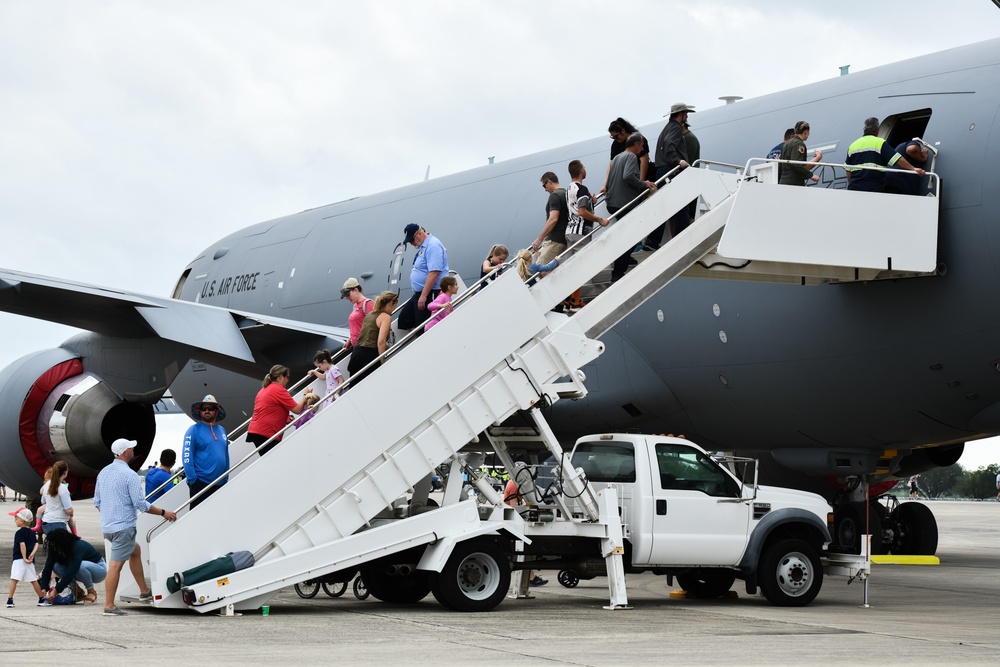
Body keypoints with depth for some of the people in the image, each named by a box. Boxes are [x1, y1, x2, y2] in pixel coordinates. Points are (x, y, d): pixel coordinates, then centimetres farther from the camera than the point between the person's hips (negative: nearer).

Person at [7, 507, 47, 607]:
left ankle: (10, 600, -17)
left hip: (19, 559, -7)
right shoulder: (32, 532, 14)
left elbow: (22, 545, -18)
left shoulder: (19, 532, -9)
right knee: (33, 580, 14)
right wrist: (32, 554, -4)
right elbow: (36, 544, 7)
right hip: (30, 561, 7)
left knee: (14, 579, -10)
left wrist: (24, 558, -17)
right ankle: (42, 599, 18)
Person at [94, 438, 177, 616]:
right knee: (116, 565, -6)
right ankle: (109, 606, -4)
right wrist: (163, 513, -5)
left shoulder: (103, 472, 10)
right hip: (123, 526, -9)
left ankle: (144, 591, 29)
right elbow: (140, 504, -15)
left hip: (107, 526, 9)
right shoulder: (129, 474, -14)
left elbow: (97, 502, 16)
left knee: (135, 550, 25)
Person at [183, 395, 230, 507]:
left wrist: (226, 478, 13)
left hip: (220, 484, 6)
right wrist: (192, 479, -17)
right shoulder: (194, 430, -4)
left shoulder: (222, 430, 14)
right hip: (201, 483, -6)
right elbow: (186, 456, -10)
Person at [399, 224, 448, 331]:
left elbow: (434, 273, -25)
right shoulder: (422, 247, 15)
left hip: (430, 294, -11)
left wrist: (423, 296, -26)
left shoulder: (433, 246, -17)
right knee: (403, 319, 11)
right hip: (420, 294, 11)